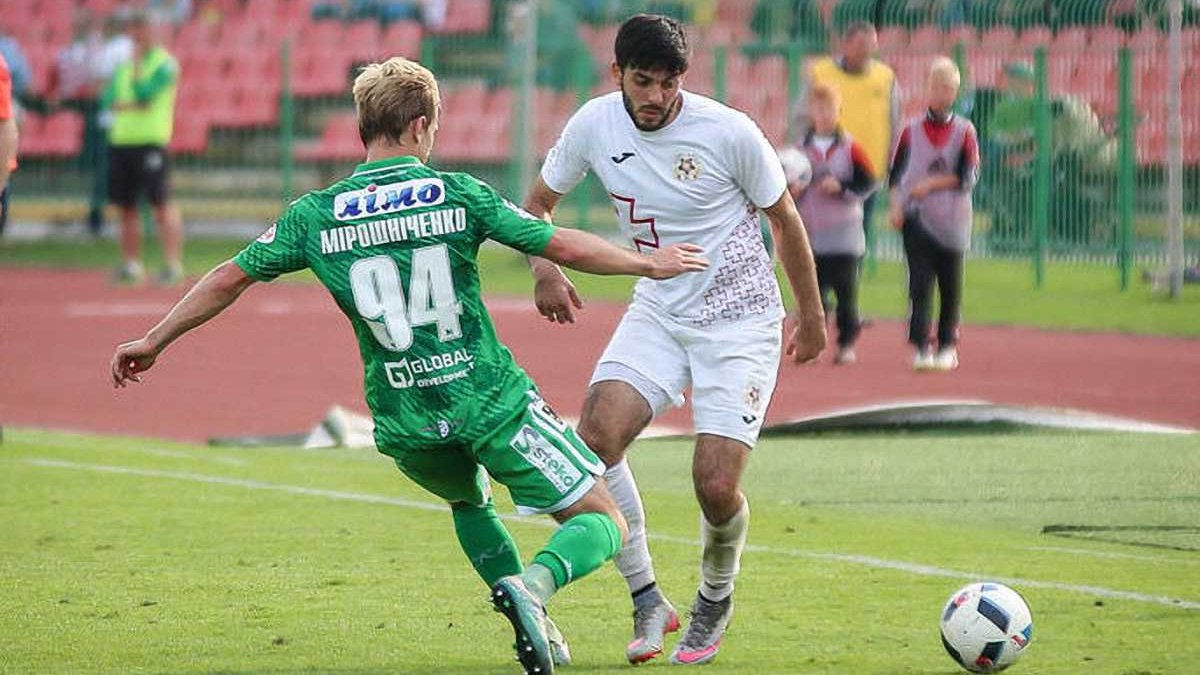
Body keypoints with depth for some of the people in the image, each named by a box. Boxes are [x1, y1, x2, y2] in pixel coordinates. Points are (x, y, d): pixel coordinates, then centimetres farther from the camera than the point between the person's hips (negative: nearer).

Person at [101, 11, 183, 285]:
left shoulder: (164, 64, -2)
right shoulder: (125, 65, 18)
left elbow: (143, 94, -15)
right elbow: (109, 100, 7)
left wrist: (137, 64, -8)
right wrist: (131, 105, -10)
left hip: (151, 141, -7)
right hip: (120, 140, 7)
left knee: (161, 203, -11)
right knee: (126, 206, 9)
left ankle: (173, 263, -12)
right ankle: (131, 263, 15)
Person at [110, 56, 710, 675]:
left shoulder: (315, 216, 1)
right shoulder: (458, 194, -4)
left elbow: (229, 279, 7)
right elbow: (565, 247, 0)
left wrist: (153, 342, 20)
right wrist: (650, 264, 16)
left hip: (403, 426, 4)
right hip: (490, 402, -4)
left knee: (469, 502, 36)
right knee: (603, 523, 4)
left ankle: (530, 624, 18)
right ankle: (533, 583, -26)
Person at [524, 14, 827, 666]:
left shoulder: (729, 133, -18)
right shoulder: (594, 125, -7)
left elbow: (784, 217, -1)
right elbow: (538, 202, 10)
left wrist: (811, 314, 9)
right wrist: (545, 269, -10)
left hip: (741, 322, -4)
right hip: (658, 312, 4)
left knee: (716, 485, -14)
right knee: (596, 435, -21)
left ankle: (715, 601, 18)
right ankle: (647, 600, -7)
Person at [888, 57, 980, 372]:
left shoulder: (964, 132, 3)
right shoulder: (911, 130, 7)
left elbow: (969, 175, -6)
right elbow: (897, 172, 7)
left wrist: (931, 184, -14)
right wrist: (896, 205, -6)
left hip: (953, 219, 0)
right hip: (917, 217, 0)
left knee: (951, 285, 6)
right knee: (920, 283, -8)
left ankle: (947, 346, 18)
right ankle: (920, 348, -10)